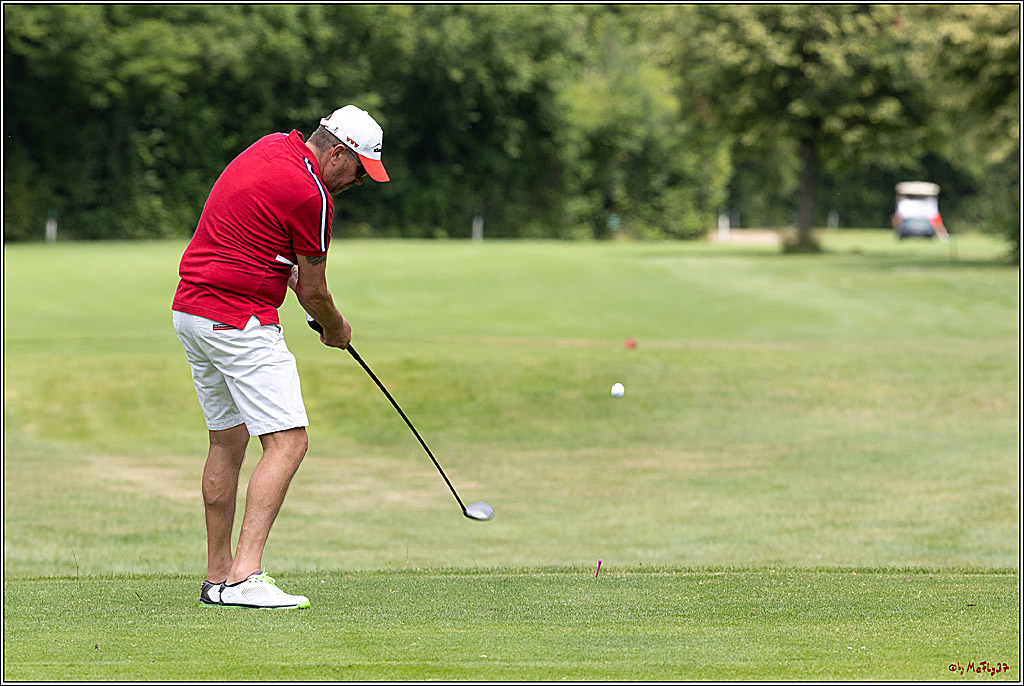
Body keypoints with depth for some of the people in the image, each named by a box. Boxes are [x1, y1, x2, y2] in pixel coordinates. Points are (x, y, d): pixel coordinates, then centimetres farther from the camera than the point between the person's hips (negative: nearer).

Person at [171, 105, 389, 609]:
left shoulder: (272, 147, 12)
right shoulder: (311, 195, -15)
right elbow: (313, 292, -4)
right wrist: (336, 329, 17)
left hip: (189, 311, 10)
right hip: (240, 324, -10)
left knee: (226, 441, 17)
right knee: (288, 442, -12)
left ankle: (217, 575, 21)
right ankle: (244, 576, -22)